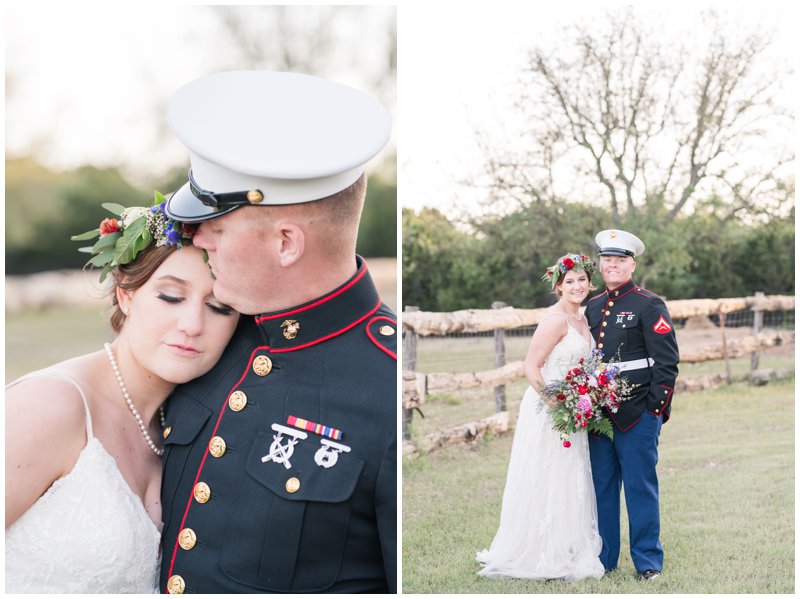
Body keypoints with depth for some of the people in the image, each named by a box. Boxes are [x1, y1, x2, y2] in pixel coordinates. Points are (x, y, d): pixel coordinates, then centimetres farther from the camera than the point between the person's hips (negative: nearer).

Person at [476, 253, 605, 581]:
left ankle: (567, 554, 24)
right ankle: (536, 555, 11)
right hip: (547, 409, -9)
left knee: (569, 485, 14)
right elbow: (531, 367, -18)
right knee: (544, 484, 0)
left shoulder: (581, 320, 11)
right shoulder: (555, 320, -16)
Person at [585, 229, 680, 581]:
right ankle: (602, 558, 20)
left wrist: (656, 407, -12)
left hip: (637, 414, -6)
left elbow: (667, 363, -7)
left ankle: (648, 562, 11)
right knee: (601, 487, 10)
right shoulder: (593, 307, 14)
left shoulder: (650, 305, -4)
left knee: (641, 488, 0)